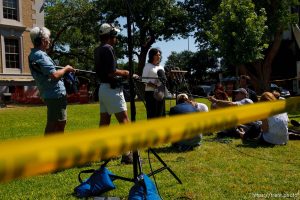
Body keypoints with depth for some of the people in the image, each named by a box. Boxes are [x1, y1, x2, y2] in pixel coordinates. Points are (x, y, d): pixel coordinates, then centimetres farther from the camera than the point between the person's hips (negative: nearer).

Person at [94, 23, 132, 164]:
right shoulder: (108, 49, -14)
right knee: (124, 120, -9)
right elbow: (111, 72, -21)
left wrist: (121, 72, 16)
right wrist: (124, 73, -5)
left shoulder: (98, 50, 14)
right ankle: (126, 154, -13)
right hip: (112, 89, -10)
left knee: (104, 121, 13)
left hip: (102, 87, 10)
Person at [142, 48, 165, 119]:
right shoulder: (148, 66, 0)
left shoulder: (161, 67, 18)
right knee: (152, 114, -7)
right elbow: (144, 81, -9)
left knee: (161, 114, 8)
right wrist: (155, 86, -22)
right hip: (151, 92, -6)